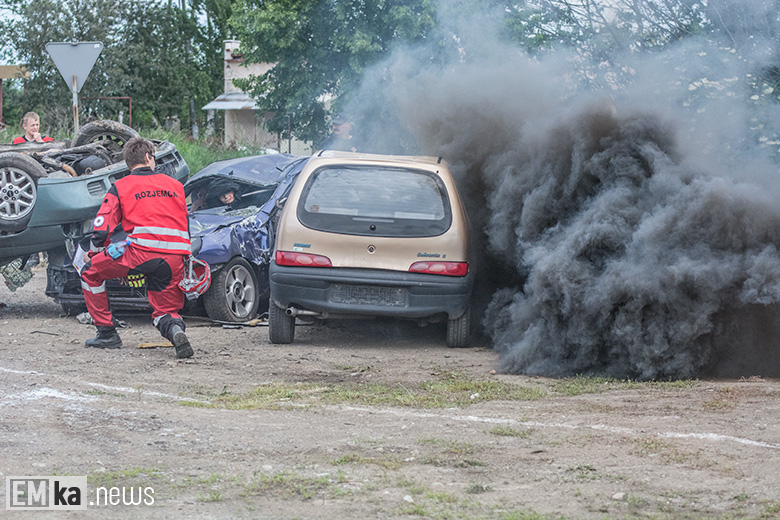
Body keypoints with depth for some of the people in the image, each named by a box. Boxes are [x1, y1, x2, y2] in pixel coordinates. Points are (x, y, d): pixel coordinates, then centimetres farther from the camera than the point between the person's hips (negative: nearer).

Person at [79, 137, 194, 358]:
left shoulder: (121, 186, 10)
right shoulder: (175, 185, 22)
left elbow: (102, 227, 6)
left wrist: (93, 253, 22)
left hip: (141, 252, -4)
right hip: (175, 258, 4)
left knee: (90, 272, 17)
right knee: (164, 311, 19)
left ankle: (107, 333, 15)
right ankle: (175, 330, -19)